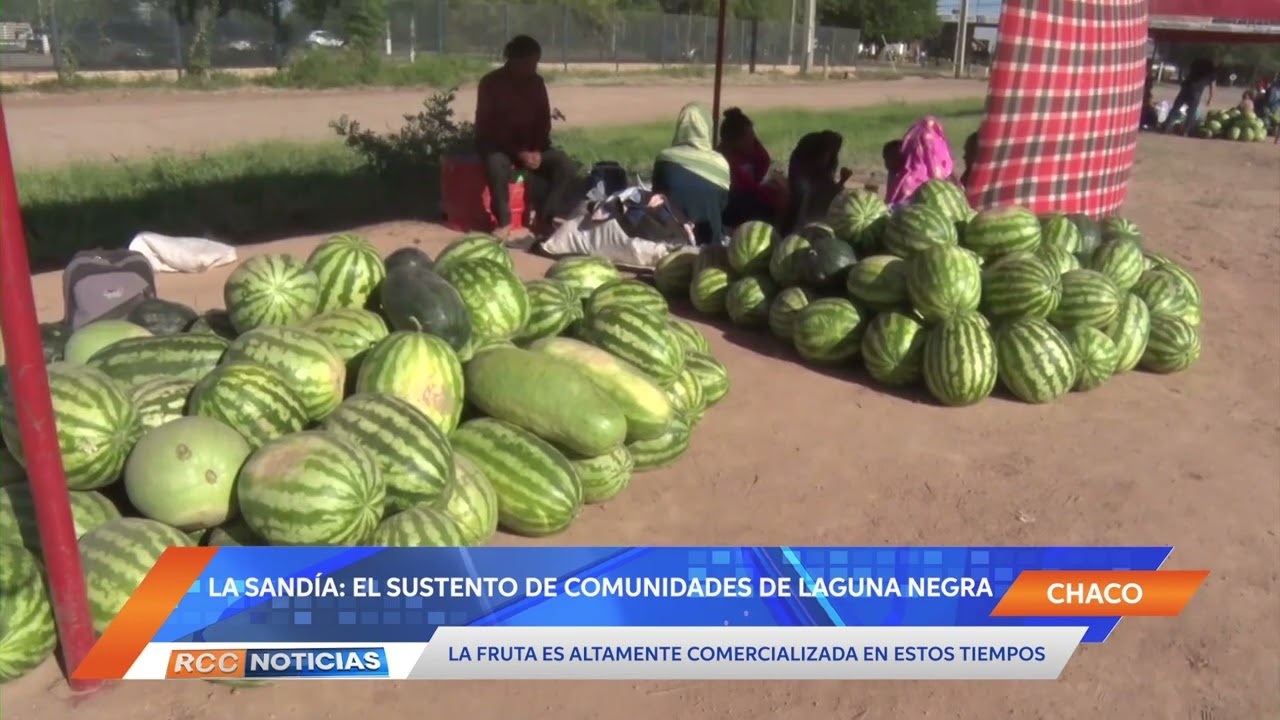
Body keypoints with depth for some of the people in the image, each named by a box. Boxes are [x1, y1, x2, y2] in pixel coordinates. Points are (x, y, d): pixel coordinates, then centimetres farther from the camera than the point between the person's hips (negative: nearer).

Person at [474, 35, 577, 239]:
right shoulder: (491, 83, -10)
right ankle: (504, 222, -24)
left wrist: (538, 150, -12)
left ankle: (543, 218, -14)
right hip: (498, 146, -4)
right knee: (497, 164, -40)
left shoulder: (536, 82, 3)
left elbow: (544, 121, 7)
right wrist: (518, 153, -22)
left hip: (531, 146, 4)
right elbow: (485, 128, -13)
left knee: (565, 164, -22)